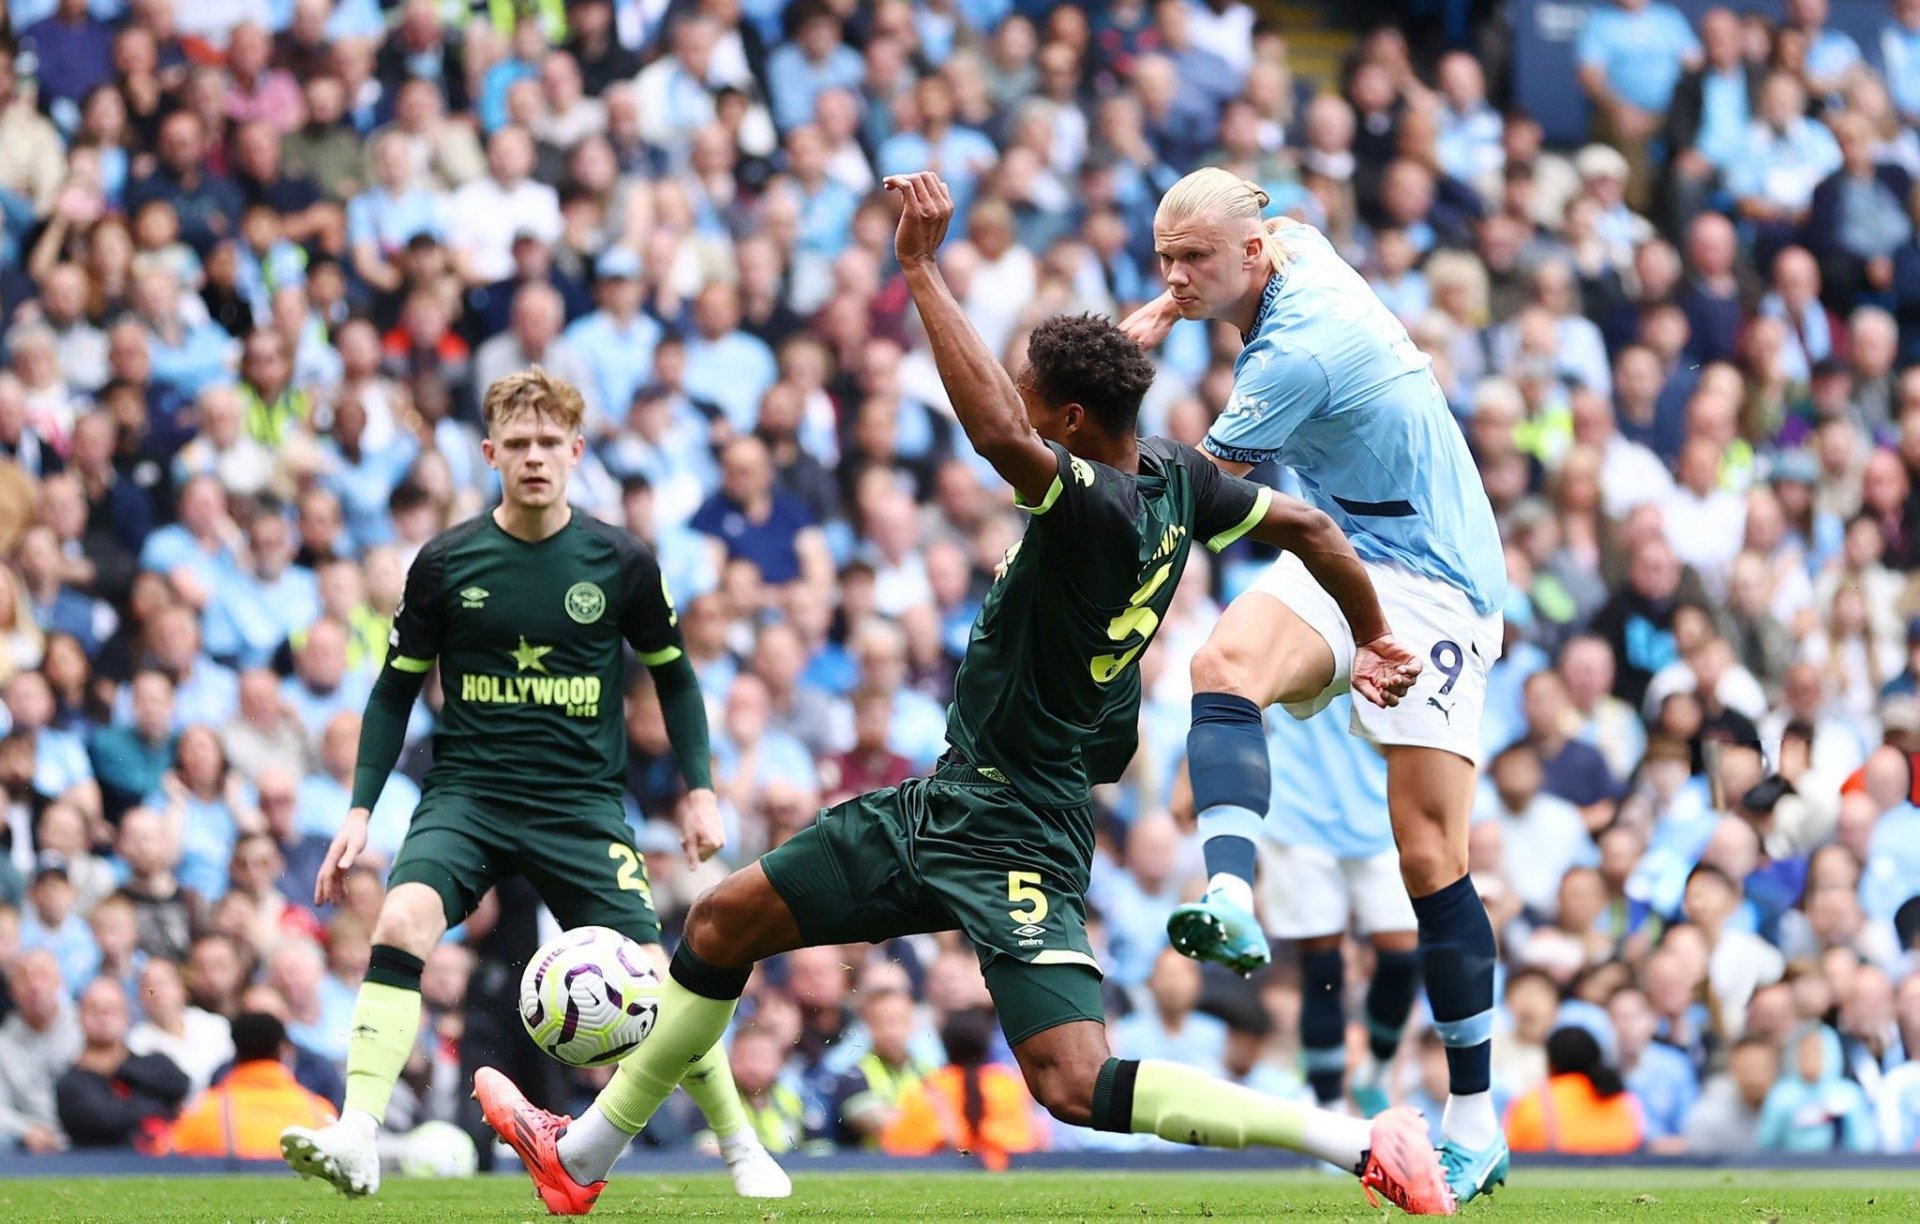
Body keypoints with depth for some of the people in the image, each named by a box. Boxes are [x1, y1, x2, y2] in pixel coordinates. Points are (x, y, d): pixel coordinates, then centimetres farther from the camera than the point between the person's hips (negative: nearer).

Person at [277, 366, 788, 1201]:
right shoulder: (445, 564, -1)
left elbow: (672, 674, 13)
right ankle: (357, 1140, -33)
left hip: (583, 803, 0)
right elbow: (397, 687, 9)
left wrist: (699, 789, 8)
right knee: (402, 922, -27)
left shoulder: (620, 564, -1)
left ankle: (742, 1147, 17)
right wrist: (361, 809, 3)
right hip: (466, 792, 0)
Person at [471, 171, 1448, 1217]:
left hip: (1009, 834, -11)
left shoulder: (1099, 508, -27)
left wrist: (922, 269, -38)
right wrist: (1375, 645, 26)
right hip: (950, 802, 11)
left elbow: (997, 433, -45)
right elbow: (1308, 526, 11)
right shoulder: (1176, 478, 1)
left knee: (1076, 1085, -20)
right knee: (724, 922, 17)